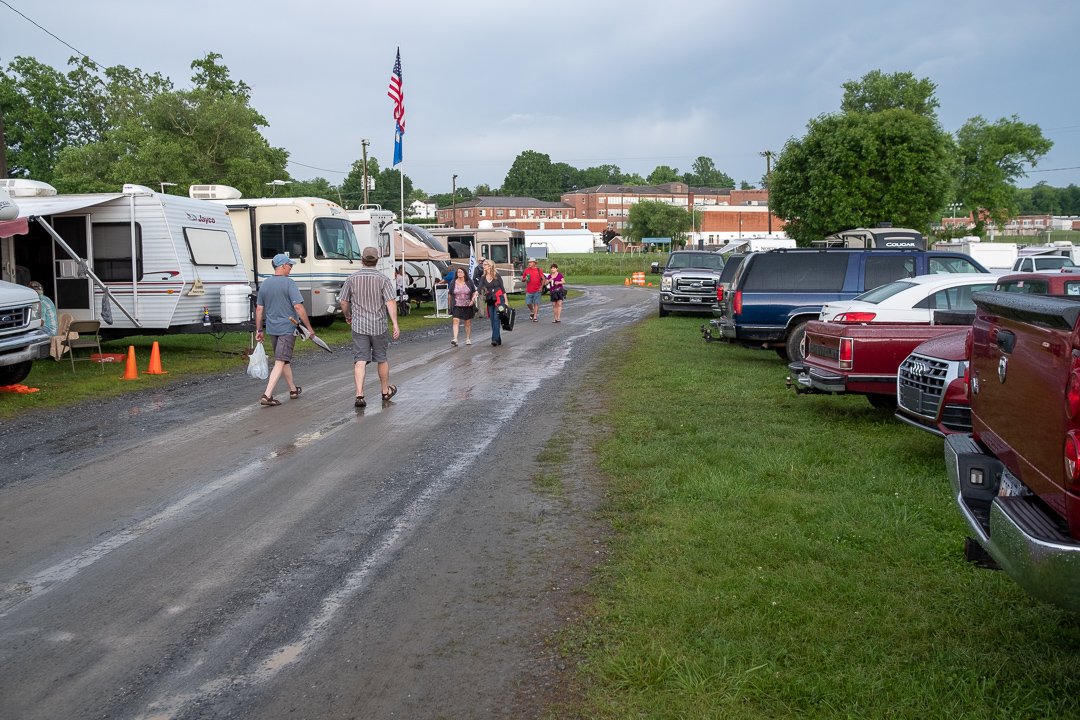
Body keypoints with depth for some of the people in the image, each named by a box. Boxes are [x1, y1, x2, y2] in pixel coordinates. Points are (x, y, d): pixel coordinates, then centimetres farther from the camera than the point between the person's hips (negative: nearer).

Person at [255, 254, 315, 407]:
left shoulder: (264, 284, 6)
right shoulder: (289, 283, -12)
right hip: (287, 328, -6)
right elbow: (299, 307, -17)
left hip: (272, 329, 6)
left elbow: (259, 309, 9)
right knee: (280, 362, -6)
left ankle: (293, 389, 33)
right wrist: (309, 328, -12)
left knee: (285, 360, 20)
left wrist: (258, 330, 16)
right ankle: (267, 395, -14)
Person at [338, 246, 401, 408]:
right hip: (378, 326, 0)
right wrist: (395, 324, -15)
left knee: (360, 361, -2)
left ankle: (359, 395, -15)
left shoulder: (351, 279, -1)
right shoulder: (383, 279, -5)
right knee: (381, 359, 15)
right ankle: (386, 391, 31)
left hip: (359, 326, 0)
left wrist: (348, 316, 24)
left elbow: (343, 302, 5)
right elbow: (391, 302, -14)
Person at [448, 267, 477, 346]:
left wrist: (473, 299, -9)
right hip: (457, 306, -1)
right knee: (456, 321, -16)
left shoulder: (469, 282, 2)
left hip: (468, 306, 1)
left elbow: (474, 292, 9)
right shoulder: (453, 283, 2)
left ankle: (468, 339, 24)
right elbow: (450, 295, 9)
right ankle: (455, 339, -24)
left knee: (468, 323, 9)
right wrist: (450, 306, 7)